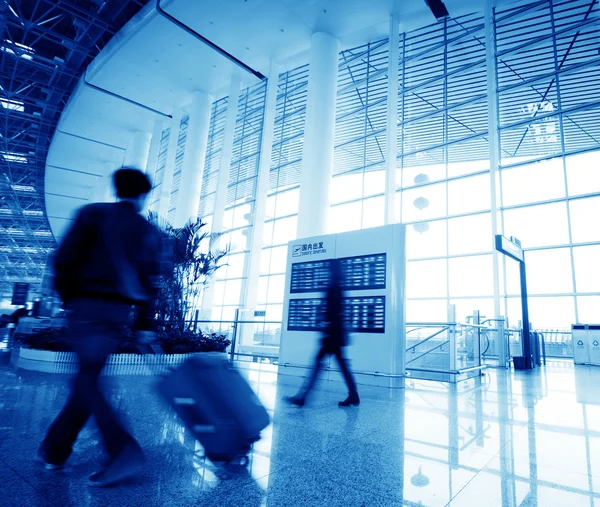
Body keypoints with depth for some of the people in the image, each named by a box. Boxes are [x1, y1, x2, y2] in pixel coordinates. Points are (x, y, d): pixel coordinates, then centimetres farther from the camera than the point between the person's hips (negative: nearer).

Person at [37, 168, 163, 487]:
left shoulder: (92, 214, 2)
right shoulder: (149, 232, 10)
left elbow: (65, 259, -5)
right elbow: (150, 281, 7)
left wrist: (67, 297, 9)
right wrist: (144, 326, 11)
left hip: (88, 305, -3)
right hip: (120, 311, 4)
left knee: (87, 380, -2)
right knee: (89, 378, 14)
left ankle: (123, 450, -14)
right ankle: (55, 449, 24)